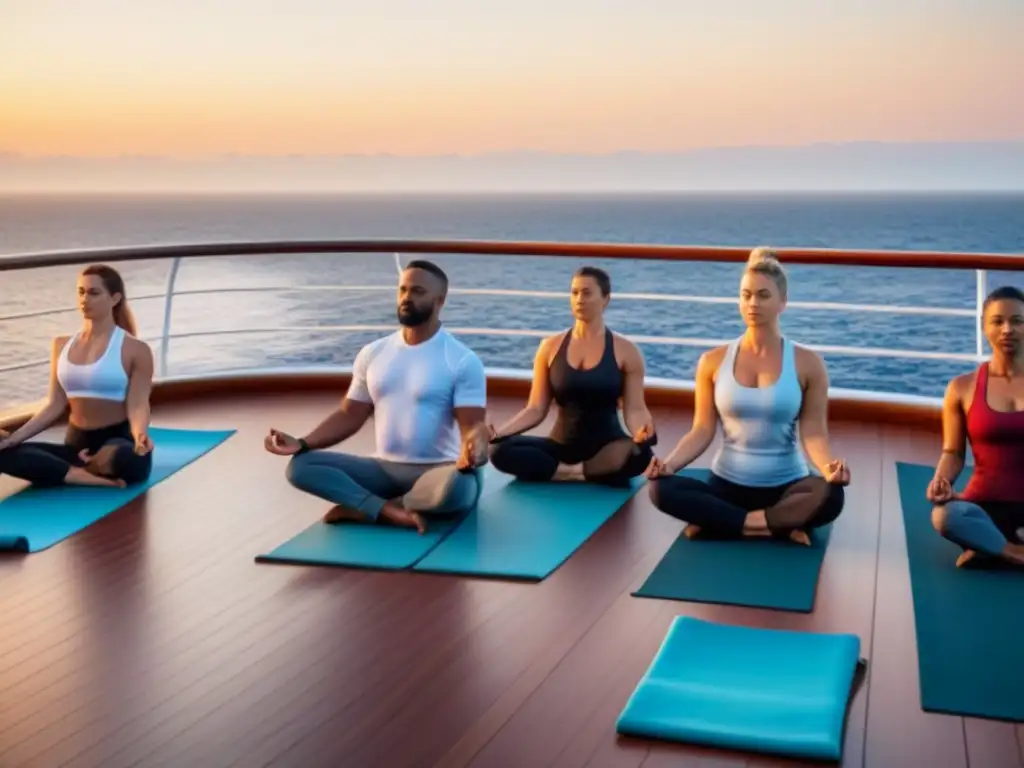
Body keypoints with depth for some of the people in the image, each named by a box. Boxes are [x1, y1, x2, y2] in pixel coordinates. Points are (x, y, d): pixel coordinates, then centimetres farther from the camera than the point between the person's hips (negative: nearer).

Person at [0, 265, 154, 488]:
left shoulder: (135, 349, -4)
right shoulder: (61, 345, 12)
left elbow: (137, 405, -12)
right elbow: (55, 405, 9)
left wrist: (140, 435, -34)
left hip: (117, 441, -4)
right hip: (76, 444, 4)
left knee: (132, 459, -41)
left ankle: (83, 469, -7)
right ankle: (92, 478, -26)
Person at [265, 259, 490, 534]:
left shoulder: (463, 360, -7)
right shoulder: (372, 354, 8)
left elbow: (472, 425, -13)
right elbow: (350, 415, 10)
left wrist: (473, 451, -38)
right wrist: (302, 444, -5)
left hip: (437, 471, -4)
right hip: (384, 468, 4)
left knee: (458, 486, -41)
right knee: (300, 466, -15)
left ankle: (365, 509, -21)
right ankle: (392, 512, -30)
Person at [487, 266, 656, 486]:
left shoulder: (625, 351, -1)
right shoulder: (551, 346, 5)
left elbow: (634, 409, -5)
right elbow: (535, 409, 4)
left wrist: (641, 431, -29)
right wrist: (497, 432, -13)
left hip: (606, 447, -2)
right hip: (562, 445, 2)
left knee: (639, 454, -37)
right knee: (501, 451, -25)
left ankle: (570, 472, -19)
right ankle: (582, 475, -22)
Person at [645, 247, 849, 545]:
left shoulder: (807, 363, -4)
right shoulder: (713, 361, 0)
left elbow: (813, 432, -8)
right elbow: (703, 430, -1)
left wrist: (829, 468, -30)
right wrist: (670, 463, -19)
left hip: (786, 486, -1)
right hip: (727, 484, 1)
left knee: (830, 495, -35)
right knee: (662, 489, -28)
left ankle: (718, 521, -25)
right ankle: (774, 527, -25)